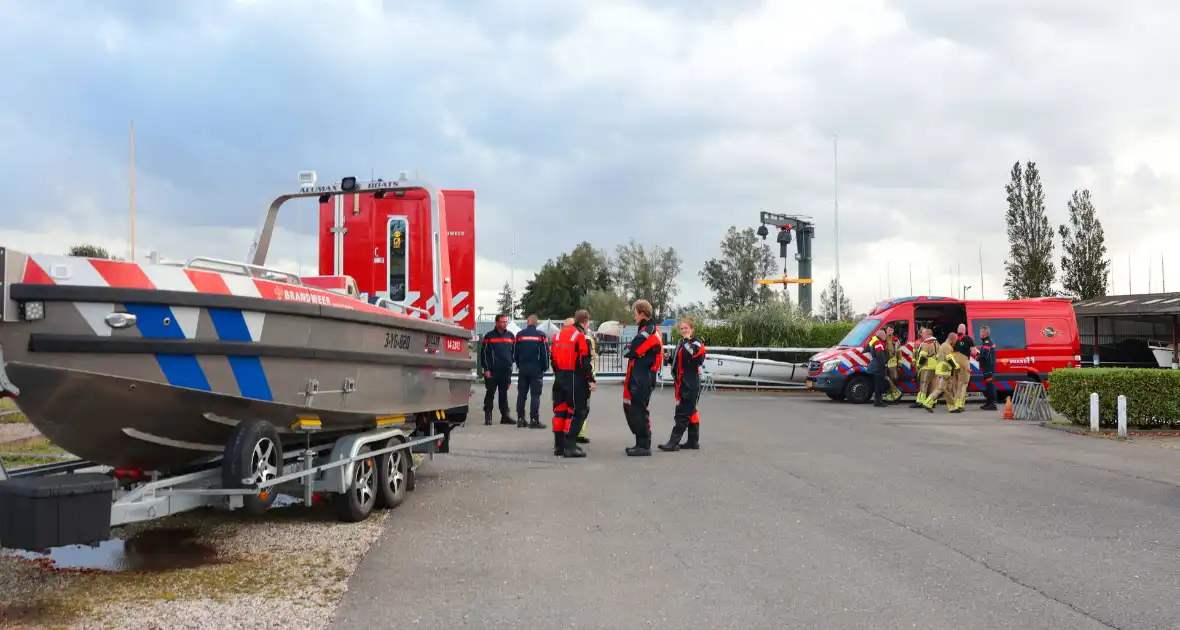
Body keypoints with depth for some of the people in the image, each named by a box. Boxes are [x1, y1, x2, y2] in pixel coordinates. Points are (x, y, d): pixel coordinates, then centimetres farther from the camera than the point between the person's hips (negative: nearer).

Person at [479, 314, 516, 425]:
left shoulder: (510, 336, 10)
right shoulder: (489, 336, -1)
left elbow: (514, 352, 16)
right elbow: (483, 353, -2)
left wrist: (510, 365, 6)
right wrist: (486, 369, -8)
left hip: (506, 370, 4)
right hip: (492, 371, -4)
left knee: (504, 394, 9)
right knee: (490, 394, 0)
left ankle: (505, 416, 13)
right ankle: (488, 417, 4)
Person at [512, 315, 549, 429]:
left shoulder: (519, 335, 4)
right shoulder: (541, 335, -5)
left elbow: (514, 353, 8)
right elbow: (545, 353, -5)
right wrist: (544, 367, 6)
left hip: (523, 369, 3)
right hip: (536, 369, -3)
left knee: (521, 394, 10)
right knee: (535, 395, -2)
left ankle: (520, 419, 11)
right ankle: (534, 420, -7)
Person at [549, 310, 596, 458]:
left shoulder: (558, 334, 13)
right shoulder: (581, 335, -11)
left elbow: (553, 358, 16)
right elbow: (584, 361, -16)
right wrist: (591, 380, -12)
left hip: (560, 378, 7)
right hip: (576, 379, -7)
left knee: (560, 410, 13)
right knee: (576, 412, -2)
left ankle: (559, 445, 18)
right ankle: (569, 446, -8)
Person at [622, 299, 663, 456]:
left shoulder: (648, 331, -15)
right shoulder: (647, 330, 19)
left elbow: (631, 352, -20)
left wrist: (629, 350, 0)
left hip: (642, 379, -11)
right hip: (638, 378, 11)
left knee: (639, 411, -8)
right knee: (630, 408, 15)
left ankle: (644, 446, -2)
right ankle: (641, 443, 23)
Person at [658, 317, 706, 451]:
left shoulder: (696, 344, -10)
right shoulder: (681, 342, 15)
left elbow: (697, 360, -28)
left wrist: (687, 343, -23)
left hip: (691, 384, -9)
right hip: (682, 383, 9)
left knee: (683, 412, -9)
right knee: (690, 411, 13)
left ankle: (674, 442, -11)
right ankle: (693, 441, 19)